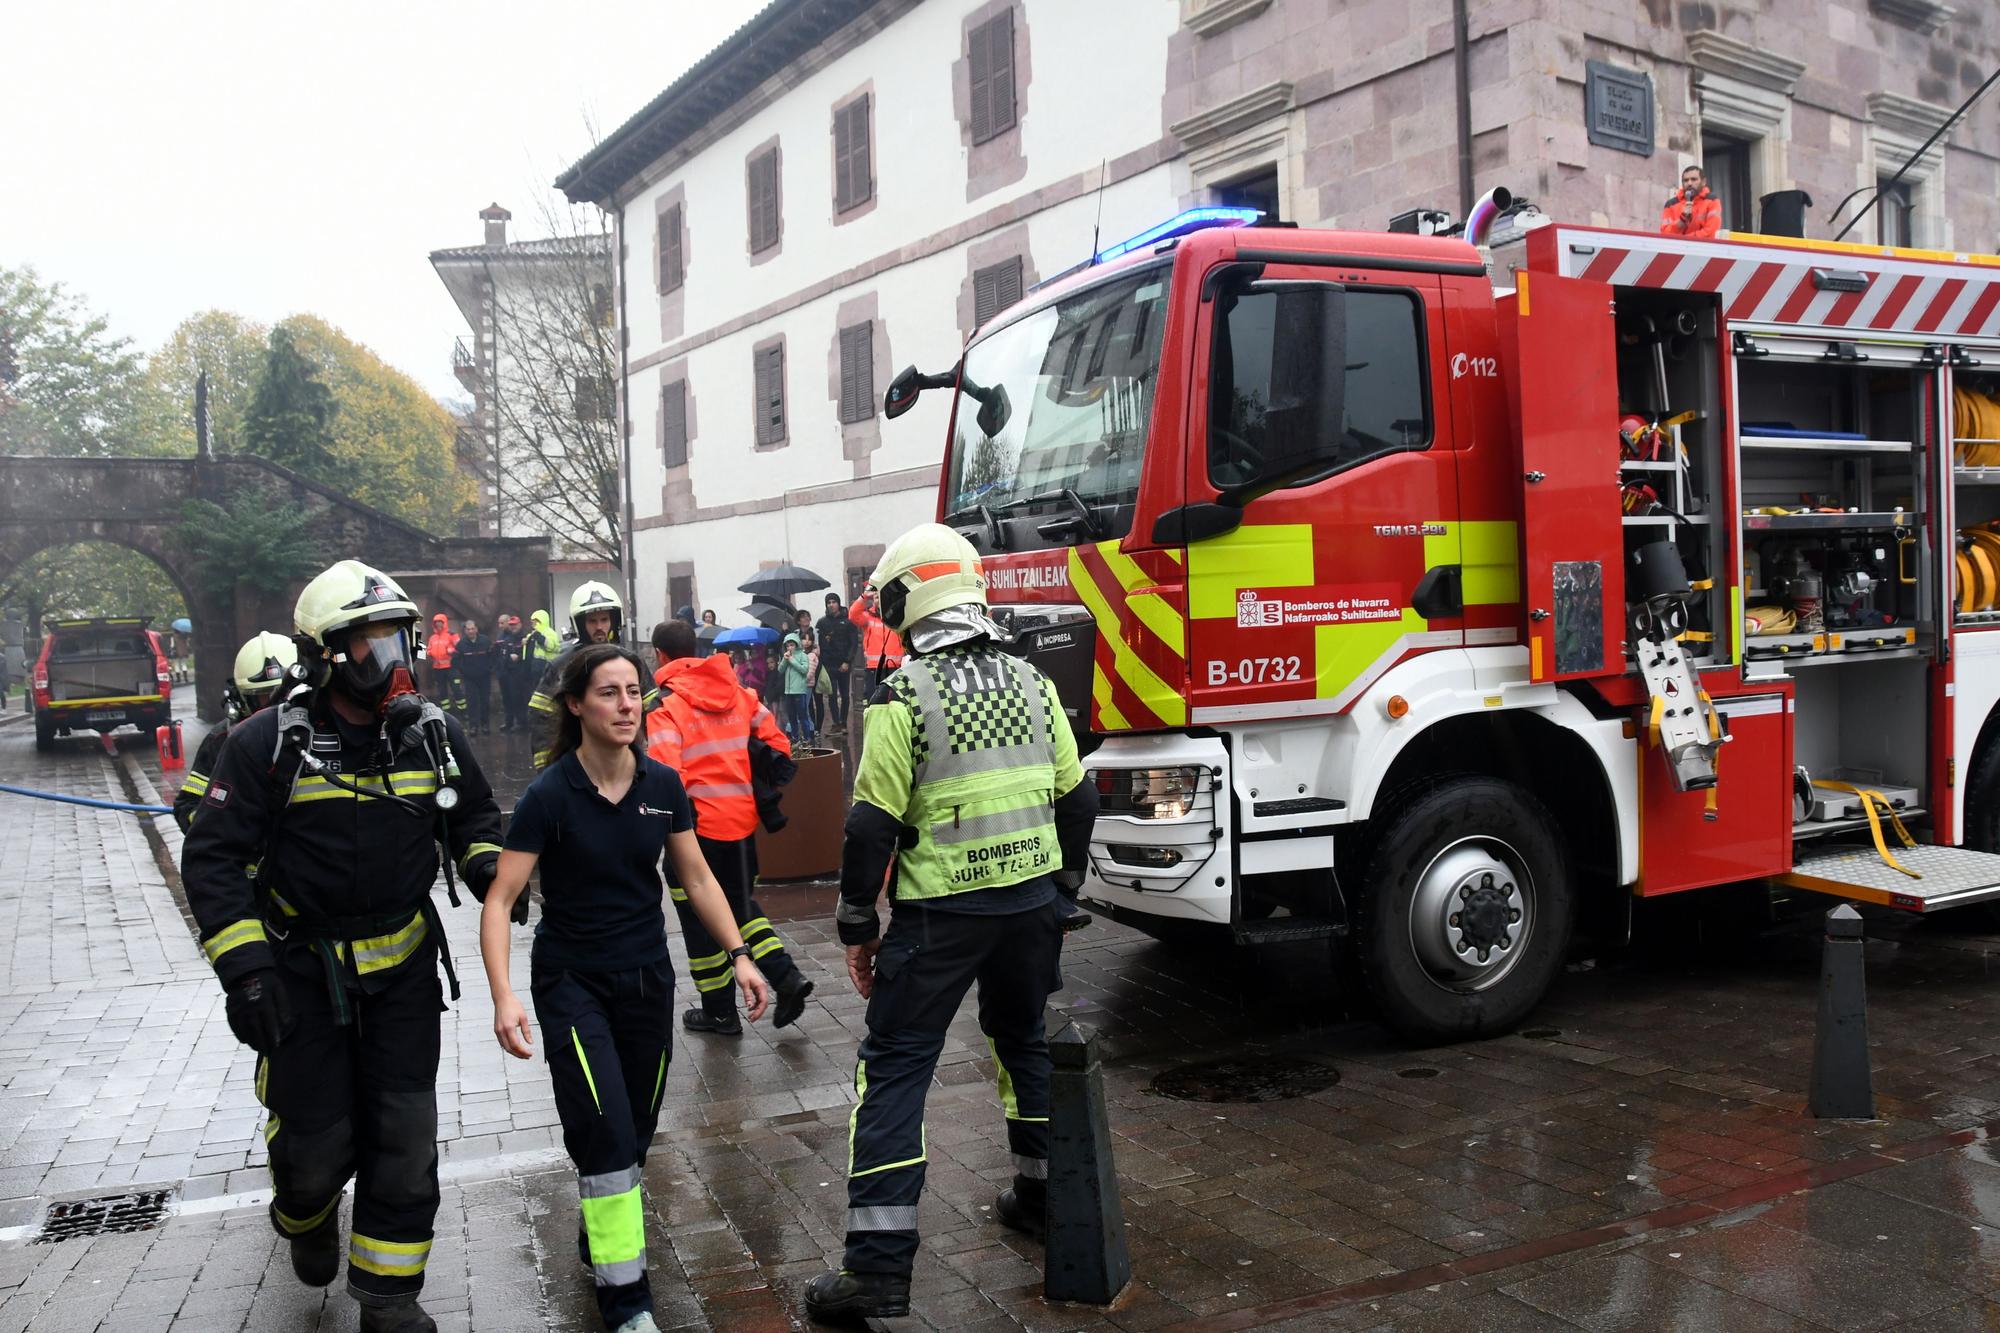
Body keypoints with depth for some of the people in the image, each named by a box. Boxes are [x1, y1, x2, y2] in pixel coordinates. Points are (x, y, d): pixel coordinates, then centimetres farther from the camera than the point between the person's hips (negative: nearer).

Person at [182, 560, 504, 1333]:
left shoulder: (433, 735, -2)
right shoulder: (270, 744, -13)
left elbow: (474, 817, 14)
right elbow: (213, 858, -11)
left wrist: (486, 864, -8)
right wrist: (243, 968, -19)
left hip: (403, 968, 3)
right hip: (302, 971, -2)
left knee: (404, 1136, 4)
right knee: (318, 1139, 7)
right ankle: (306, 1216, 44)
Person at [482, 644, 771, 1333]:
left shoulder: (663, 785, -4)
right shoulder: (550, 794, -15)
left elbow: (696, 877, 6)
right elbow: (500, 898, -15)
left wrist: (739, 955, -1)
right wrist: (503, 996, -26)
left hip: (648, 978, 4)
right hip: (572, 983, -4)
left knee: (637, 1130, 11)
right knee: (606, 1132, -13)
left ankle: (600, 1236, 39)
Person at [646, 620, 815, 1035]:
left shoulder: (665, 704, -12)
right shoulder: (737, 692, 6)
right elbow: (778, 745, 6)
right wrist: (760, 793, 15)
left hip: (697, 827, -6)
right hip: (743, 820, 6)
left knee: (701, 918, 11)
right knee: (740, 903, 24)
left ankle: (719, 1012, 21)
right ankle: (786, 976, 7)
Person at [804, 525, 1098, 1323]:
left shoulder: (905, 695, -11)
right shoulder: (1031, 683, 5)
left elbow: (875, 824, -13)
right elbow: (1077, 799, 10)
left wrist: (857, 927, -3)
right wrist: (1064, 887, 22)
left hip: (941, 911, -5)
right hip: (1032, 898, 6)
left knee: (894, 1066, 1)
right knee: (1028, 1042, 24)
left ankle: (879, 1265, 0)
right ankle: (1043, 1198, 36)